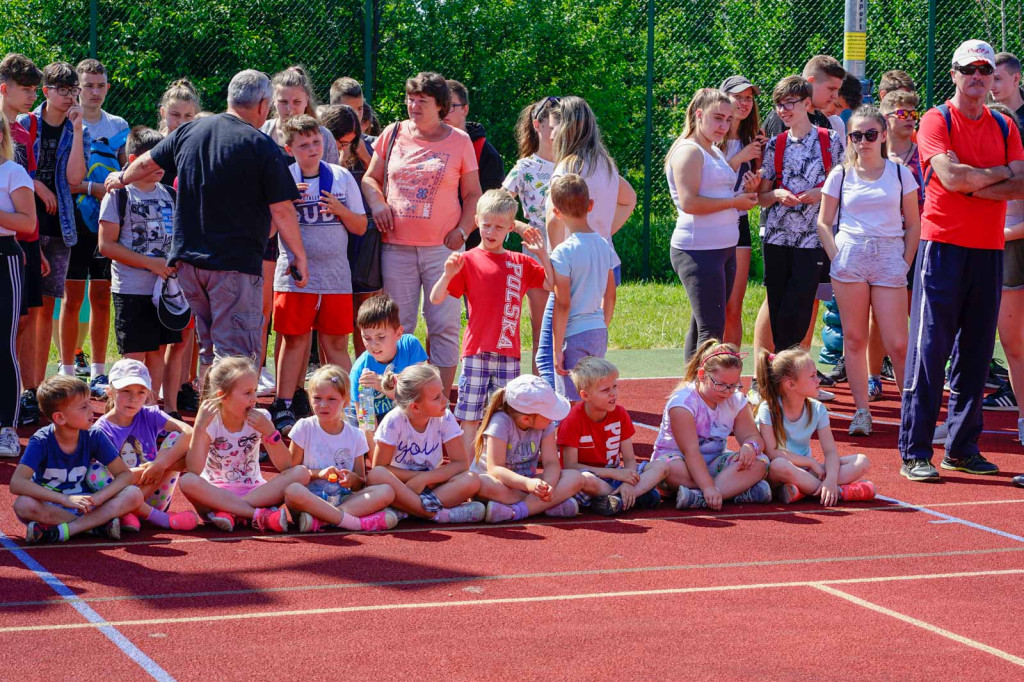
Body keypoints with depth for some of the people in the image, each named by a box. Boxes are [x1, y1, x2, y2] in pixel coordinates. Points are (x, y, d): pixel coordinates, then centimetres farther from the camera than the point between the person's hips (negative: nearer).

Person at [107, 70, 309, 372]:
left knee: (209, 351, 18)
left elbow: (147, 162, 23)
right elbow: (282, 211, -11)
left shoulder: (189, 131, 8)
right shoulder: (262, 146, -9)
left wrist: (121, 178, 44)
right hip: (236, 263, -6)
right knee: (236, 353, -7)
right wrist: (300, 256, 0)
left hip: (188, 260, 6)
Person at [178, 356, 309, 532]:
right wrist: (199, 427, -28)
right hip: (216, 493, -2)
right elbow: (194, 471, -21)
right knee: (187, 481, -34)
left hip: (254, 491, 3)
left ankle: (228, 512, -29)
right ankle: (260, 515, -36)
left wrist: (269, 431, -20)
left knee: (301, 473, -21)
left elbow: (285, 466, -8)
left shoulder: (260, 419, -1)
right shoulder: (210, 423, -8)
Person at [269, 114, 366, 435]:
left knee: (336, 342, 4)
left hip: (336, 275, 2)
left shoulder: (342, 177, 6)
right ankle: (284, 407, 7)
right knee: (294, 339, 1)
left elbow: (360, 227, 8)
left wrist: (340, 210, -10)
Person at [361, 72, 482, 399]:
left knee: (444, 326, -4)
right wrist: (377, 203, -1)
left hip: (442, 246, -2)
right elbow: (370, 178, 18)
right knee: (397, 327, 3)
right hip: (397, 246, 2)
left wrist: (462, 230, -5)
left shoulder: (459, 141, 5)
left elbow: (473, 194, 9)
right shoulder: (393, 134, 9)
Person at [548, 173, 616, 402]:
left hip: (574, 334, -7)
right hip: (598, 332, 7)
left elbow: (562, 304, -15)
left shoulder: (564, 252, -14)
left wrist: (557, 349, -11)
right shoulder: (604, 245, 6)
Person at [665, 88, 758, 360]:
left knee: (701, 327, 13)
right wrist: (735, 201, -16)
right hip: (699, 251, -10)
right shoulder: (688, 151, -11)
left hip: (724, 248, 10)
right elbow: (689, 202, -22)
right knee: (711, 330, -12)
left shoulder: (716, 152, 17)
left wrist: (745, 192, 6)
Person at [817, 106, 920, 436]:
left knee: (898, 345, -6)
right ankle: (861, 412, 8)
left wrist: (905, 263, 0)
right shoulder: (841, 175, 6)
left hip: (889, 258, -1)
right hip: (850, 256, 1)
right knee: (854, 338, 2)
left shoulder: (900, 173, 5)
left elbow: (913, 225, 9)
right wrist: (836, 257, -2)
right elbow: (824, 222, 10)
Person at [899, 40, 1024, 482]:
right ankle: (914, 453, -4)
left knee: (975, 354, 7)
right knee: (929, 349, -6)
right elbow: (952, 176, -16)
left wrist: (975, 187, -12)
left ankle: (962, 448, 15)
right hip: (943, 246, -5)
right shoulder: (937, 120, -1)